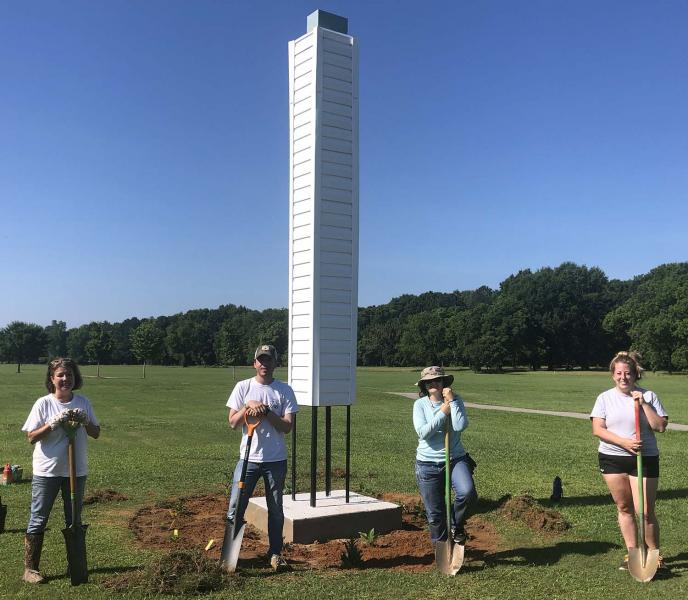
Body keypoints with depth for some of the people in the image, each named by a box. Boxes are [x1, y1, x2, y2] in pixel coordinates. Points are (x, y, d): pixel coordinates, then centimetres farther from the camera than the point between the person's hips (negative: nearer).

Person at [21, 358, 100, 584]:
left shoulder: (83, 402, 3)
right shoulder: (43, 403, -7)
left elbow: (96, 434, 6)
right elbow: (31, 437, -10)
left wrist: (85, 421, -13)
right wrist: (54, 423, -22)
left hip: (76, 471, 4)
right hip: (46, 471, -4)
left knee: (74, 520, 15)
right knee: (38, 520, 2)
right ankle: (30, 568, 13)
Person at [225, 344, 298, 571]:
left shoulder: (284, 390, 0)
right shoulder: (243, 387, 1)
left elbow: (287, 426, -7)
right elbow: (233, 422, -2)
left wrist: (265, 411, -18)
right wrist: (249, 405, -17)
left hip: (276, 459, 0)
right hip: (248, 458, 0)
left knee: (276, 509, 10)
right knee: (235, 506, 2)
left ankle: (275, 553, 23)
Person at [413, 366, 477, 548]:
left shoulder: (455, 400, -1)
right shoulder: (420, 404, -2)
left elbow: (461, 426, -17)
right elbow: (422, 432, -17)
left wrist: (451, 401, -17)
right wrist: (443, 412, -15)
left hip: (456, 459, 0)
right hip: (428, 463, 0)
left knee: (467, 492, -26)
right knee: (435, 512, 5)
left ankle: (456, 526, 4)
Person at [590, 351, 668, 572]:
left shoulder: (648, 396, 1)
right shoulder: (605, 398, 2)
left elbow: (660, 426, -7)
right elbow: (598, 429, -6)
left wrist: (644, 404, -15)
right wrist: (624, 442, -17)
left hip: (644, 459, -2)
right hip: (612, 458, 2)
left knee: (645, 511, -5)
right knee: (624, 508, 9)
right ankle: (632, 553, 21)